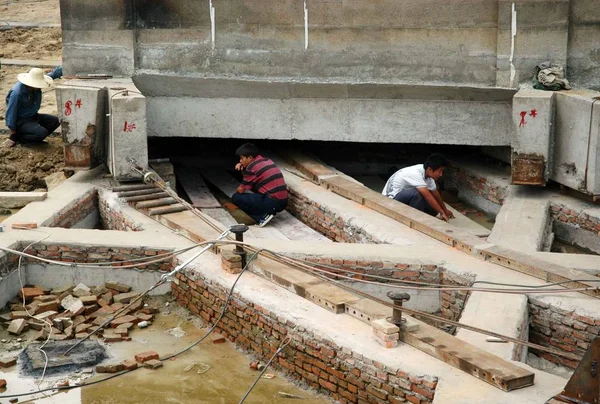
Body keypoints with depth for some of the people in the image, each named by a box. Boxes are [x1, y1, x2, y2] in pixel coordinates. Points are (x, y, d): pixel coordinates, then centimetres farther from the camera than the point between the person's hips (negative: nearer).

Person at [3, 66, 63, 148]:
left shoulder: (36, 87, -8)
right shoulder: (17, 93, -29)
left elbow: (54, 74, -2)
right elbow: (11, 112, -23)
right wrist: (13, 134, -18)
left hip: (33, 117, 8)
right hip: (21, 122, -8)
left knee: (55, 121, 0)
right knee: (42, 133, -25)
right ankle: (17, 138, -4)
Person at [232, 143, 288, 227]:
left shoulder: (252, 167, -9)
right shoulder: (267, 161, 15)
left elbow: (241, 190, -1)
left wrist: (237, 190, 23)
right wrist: (242, 165, 18)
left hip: (272, 203, -9)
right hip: (283, 202, 9)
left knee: (236, 197, 2)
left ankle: (262, 217, -8)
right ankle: (267, 212, 13)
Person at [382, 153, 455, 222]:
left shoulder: (428, 174, -6)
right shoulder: (415, 173, -32)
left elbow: (435, 194, 9)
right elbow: (427, 196, -34)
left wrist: (445, 210, 19)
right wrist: (442, 213, -31)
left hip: (406, 196, 9)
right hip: (391, 198, -9)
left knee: (433, 208, -5)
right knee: (415, 193, -36)